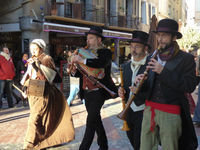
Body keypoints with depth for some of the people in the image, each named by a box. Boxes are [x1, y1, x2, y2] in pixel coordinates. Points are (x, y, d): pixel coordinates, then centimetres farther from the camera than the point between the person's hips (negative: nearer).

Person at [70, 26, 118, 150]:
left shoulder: (105, 52, -5)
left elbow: (102, 63, -28)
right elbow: (82, 73, 16)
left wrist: (82, 60, -31)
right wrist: (74, 71, -6)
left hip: (98, 92, -7)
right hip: (87, 93, 7)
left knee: (91, 121, -11)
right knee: (96, 120, 16)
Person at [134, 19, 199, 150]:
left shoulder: (186, 58, -3)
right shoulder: (153, 57, 12)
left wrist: (163, 71, -19)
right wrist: (141, 83, -7)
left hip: (170, 113, -4)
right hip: (149, 109, 5)